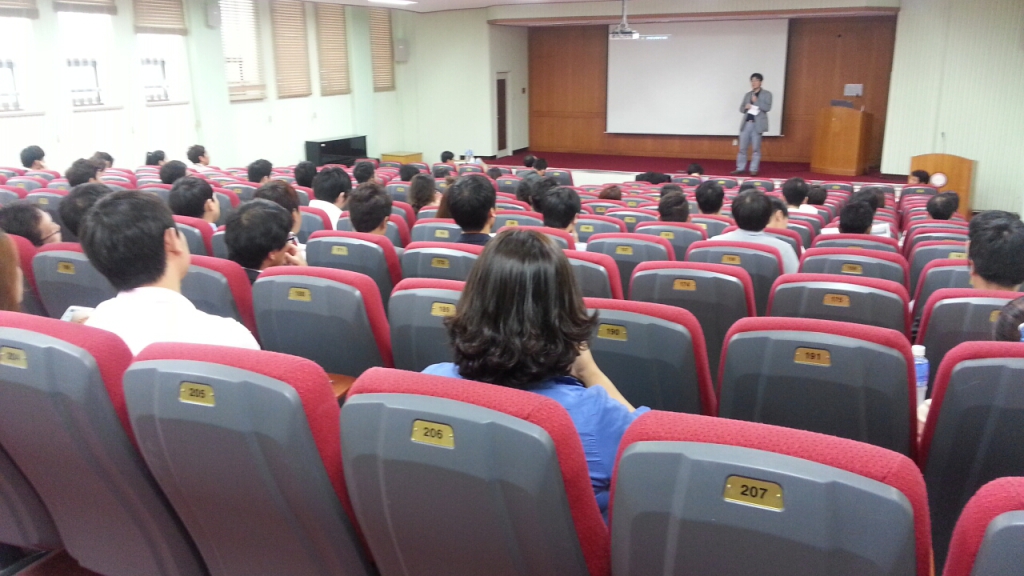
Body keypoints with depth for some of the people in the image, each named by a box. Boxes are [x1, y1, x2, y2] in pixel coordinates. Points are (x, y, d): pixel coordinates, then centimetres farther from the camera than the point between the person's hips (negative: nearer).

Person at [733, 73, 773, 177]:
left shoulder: (767, 94, 3)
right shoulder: (747, 95, 16)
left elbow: (767, 108, -9)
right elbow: (741, 109, 16)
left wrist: (756, 101, -14)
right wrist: (745, 107, -7)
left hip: (757, 124, -4)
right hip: (746, 123, 4)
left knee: (756, 148, -1)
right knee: (742, 148, 3)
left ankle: (754, 169, 3)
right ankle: (740, 168, 9)